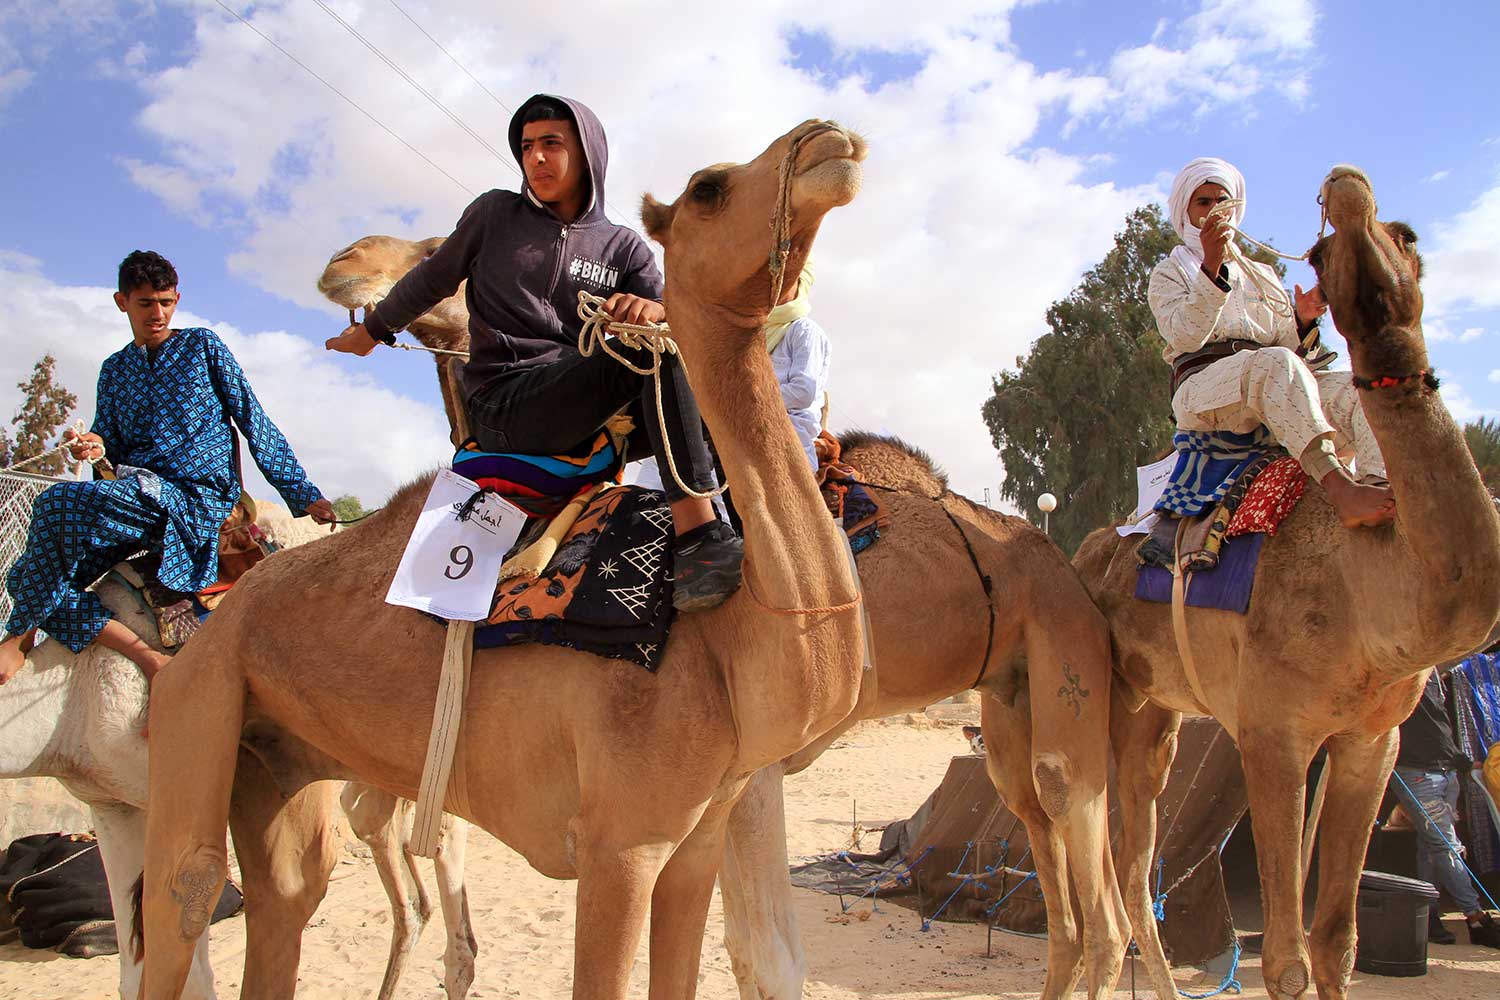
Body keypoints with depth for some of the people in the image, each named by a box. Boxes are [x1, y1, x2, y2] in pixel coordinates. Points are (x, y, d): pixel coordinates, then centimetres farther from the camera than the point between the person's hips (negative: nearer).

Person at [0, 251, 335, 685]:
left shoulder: (202, 346, 9)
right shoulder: (114, 369, 22)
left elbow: (253, 422, 6)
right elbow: (111, 446, 18)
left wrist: (303, 495, 1)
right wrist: (95, 447, -9)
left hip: (196, 499, -6)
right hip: (130, 496, 6)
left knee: (55, 503, -28)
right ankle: (144, 654, -21)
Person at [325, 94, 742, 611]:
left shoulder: (623, 246, 12)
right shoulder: (495, 213, 10)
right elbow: (433, 278, 23)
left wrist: (655, 309, -27)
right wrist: (372, 329, 35)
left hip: (586, 417, 4)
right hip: (502, 405, -4)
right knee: (655, 346, -28)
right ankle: (700, 538, -43)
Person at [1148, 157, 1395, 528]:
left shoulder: (1262, 274, 31)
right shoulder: (1170, 272, 17)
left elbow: (1288, 344, 20)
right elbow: (1186, 334, -6)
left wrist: (1302, 321, -2)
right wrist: (1212, 266, -16)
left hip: (1277, 390, 5)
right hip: (1203, 384, -5)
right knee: (1275, 363, -38)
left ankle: (1383, 486, -53)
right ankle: (1339, 486, -53)